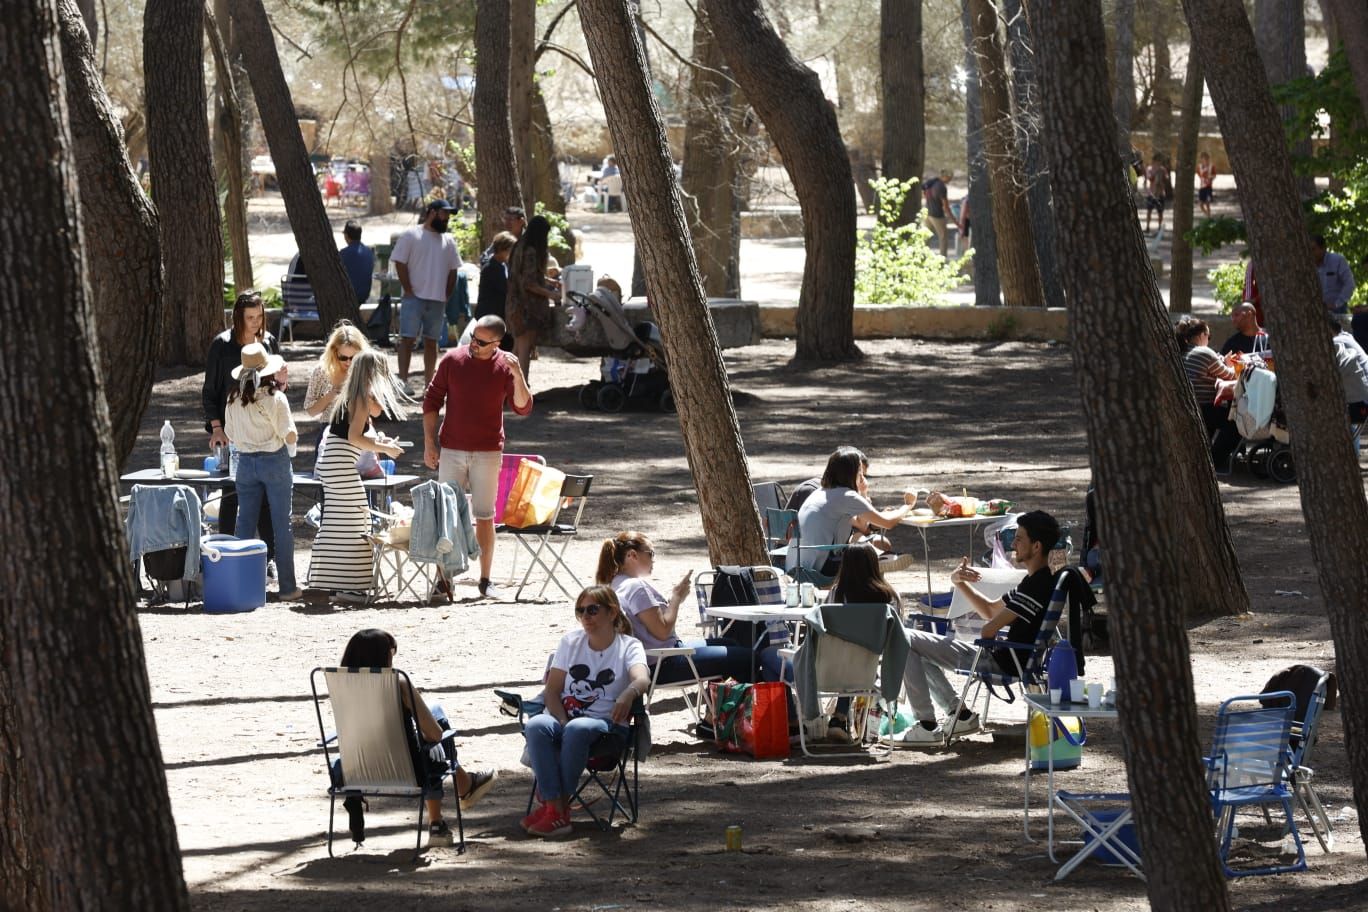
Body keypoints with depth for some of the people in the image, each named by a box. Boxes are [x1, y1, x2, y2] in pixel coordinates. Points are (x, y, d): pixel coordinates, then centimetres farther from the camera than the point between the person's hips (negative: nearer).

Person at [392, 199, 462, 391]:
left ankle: (429, 383, 12)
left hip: (437, 301, 5)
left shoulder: (448, 241, 12)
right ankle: (403, 381, -8)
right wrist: (408, 291, -11)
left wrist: (447, 295, 7)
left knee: (431, 342, 8)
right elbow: (400, 263, -6)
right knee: (407, 339, -7)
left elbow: (453, 270, 16)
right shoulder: (411, 235, -3)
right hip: (414, 298, -5)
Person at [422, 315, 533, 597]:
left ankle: (485, 580, 11)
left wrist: (518, 375, -26)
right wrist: (429, 444, 0)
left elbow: (523, 408, -10)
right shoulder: (453, 360, -2)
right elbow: (431, 400, 4)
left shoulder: (505, 367, -4)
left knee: (484, 516, 4)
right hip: (452, 450, 1)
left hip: (488, 452, -1)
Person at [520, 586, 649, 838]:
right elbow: (552, 690, 9)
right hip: (565, 717, 3)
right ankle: (555, 809, -37)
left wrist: (629, 694, -45)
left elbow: (642, 679, -20)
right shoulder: (571, 642, 14)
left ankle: (555, 802, -26)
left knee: (578, 729, -39)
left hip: (607, 724, -3)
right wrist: (562, 722, -12)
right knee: (536, 726, -32)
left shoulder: (628, 647, 2)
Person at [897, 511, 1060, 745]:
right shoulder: (1034, 581, 13)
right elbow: (990, 610, 21)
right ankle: (961, 714, 18)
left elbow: (988, 630, -22)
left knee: (906, 642, -9)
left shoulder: (1039, 585, -21)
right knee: (920, 648, 25)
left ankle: (927, 727, -8)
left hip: (1005, 663, -11)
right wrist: (959, 583, 7)